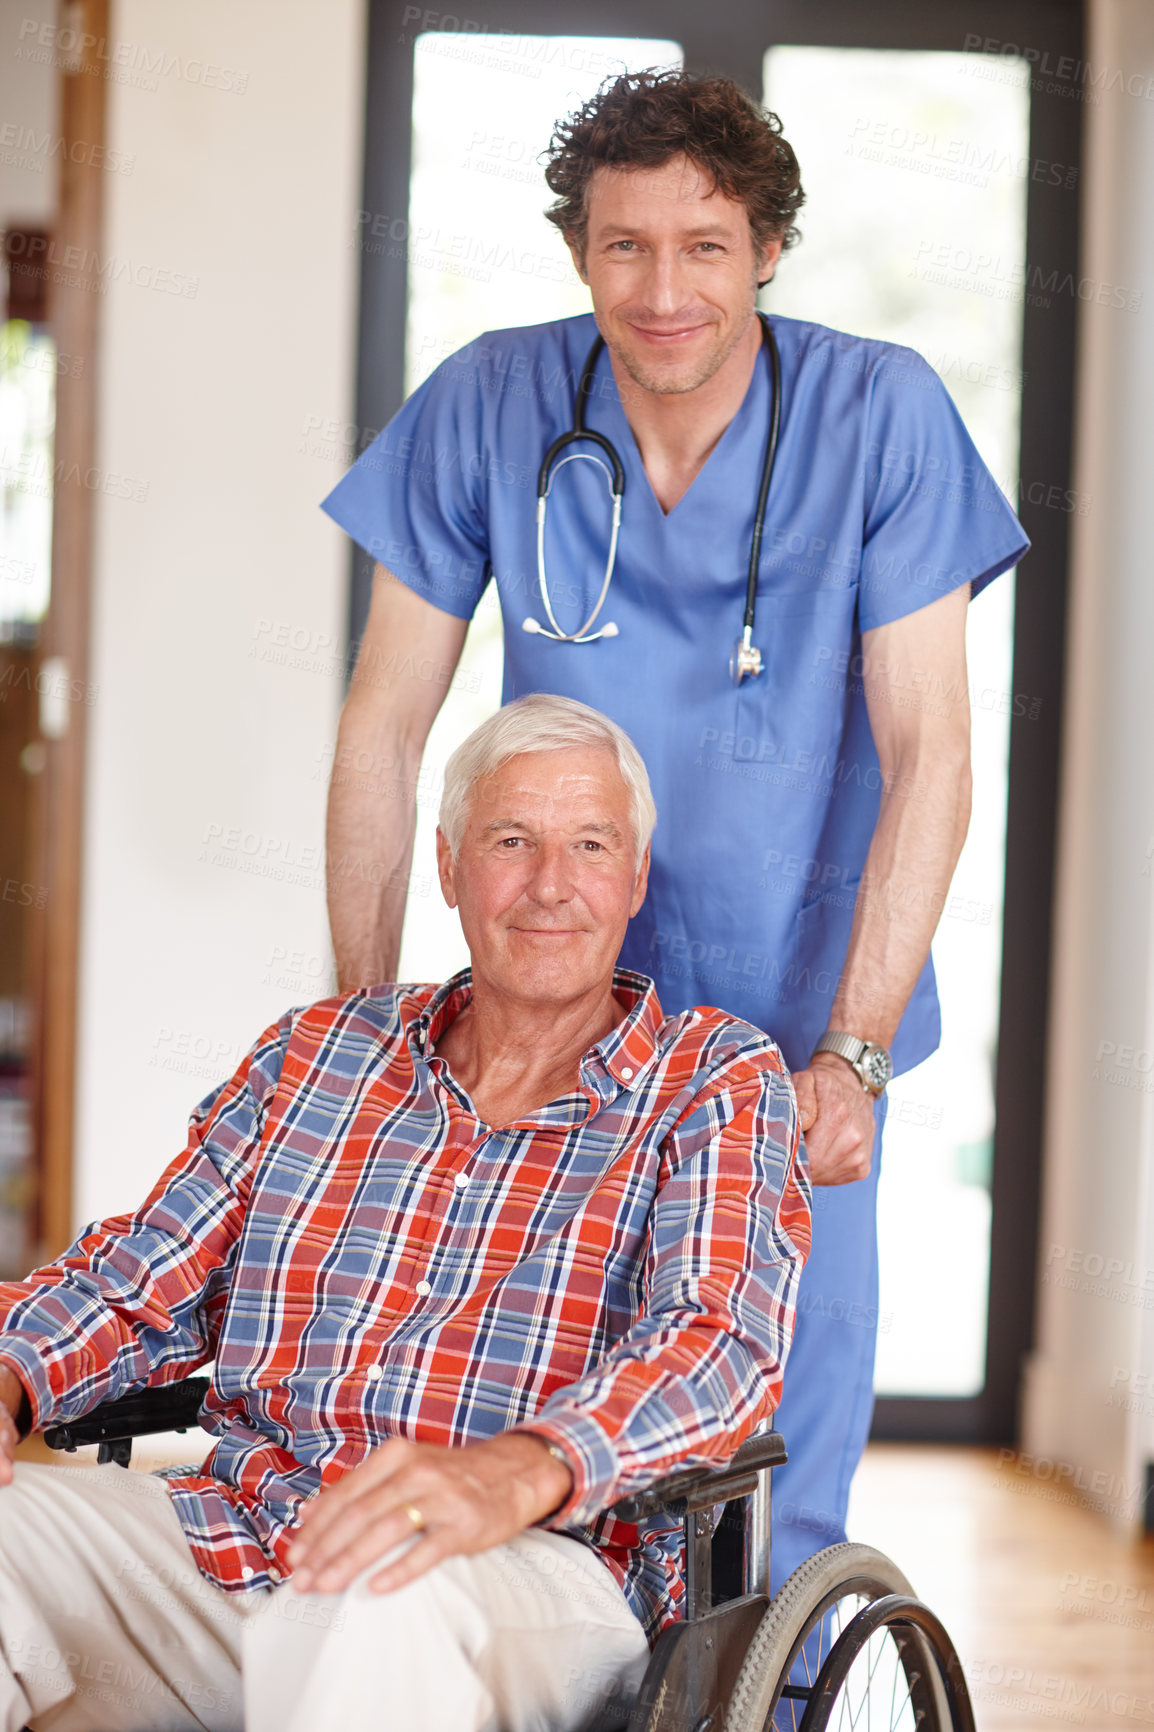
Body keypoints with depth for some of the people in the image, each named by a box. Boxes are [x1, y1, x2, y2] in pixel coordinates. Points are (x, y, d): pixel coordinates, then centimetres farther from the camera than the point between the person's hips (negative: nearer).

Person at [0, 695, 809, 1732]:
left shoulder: (717, 1080, 7)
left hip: (536, 1574, -4)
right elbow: (139, 1283, 20)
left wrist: (523, 1471, -32)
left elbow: (721, 1344, -10)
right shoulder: (314, 1056, 20)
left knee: (383, 1600, -40)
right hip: (227, 1531, 4)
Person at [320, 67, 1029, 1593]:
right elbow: (385, 729, -1)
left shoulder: (881, 413, -11)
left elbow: (927, 752, -11)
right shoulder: (490, 405, -8)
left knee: (780, 1497, 1)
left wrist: (853, 1055, -17)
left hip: (798, 1022, -1)